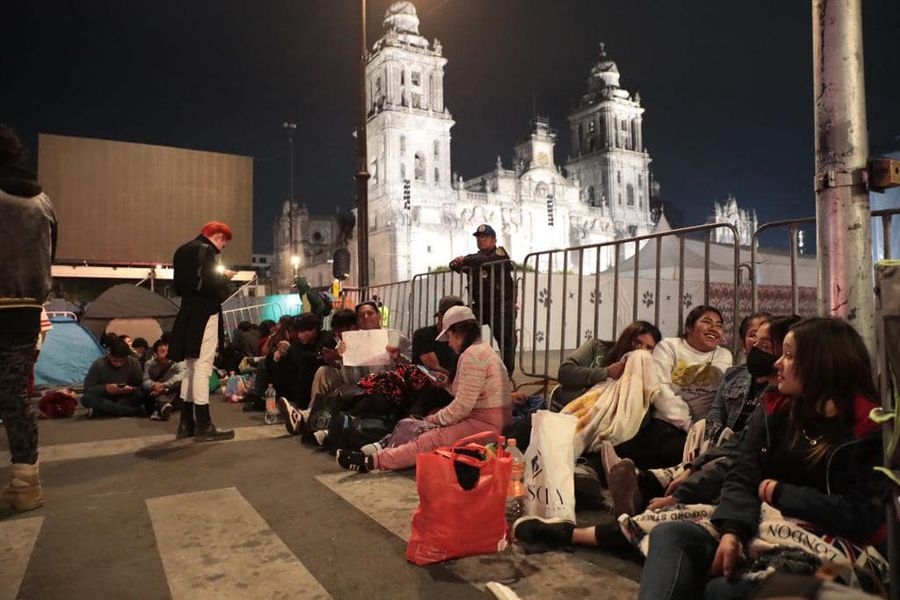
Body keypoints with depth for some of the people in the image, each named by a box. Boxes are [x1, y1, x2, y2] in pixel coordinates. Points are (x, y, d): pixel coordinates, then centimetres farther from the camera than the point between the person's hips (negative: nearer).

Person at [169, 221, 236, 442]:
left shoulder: (183, 250, 17)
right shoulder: (207, 251, -12)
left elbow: (180, 285, 18)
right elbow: (210, 285, -22)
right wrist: (224, 279, -2)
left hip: (188, 314, 9)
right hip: (204, 315, -9)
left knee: (191, 367, 13)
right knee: (202, 368, -8)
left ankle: (186, 423, 17)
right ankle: (203, 426, -5)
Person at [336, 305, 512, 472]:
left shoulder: (472, 354, -15)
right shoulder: (482, 348, 18)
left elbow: (462, 406, -17)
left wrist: (433, 419, -5)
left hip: (484, 424, -10)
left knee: (428, 441, -20)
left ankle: (372, 461, -23)